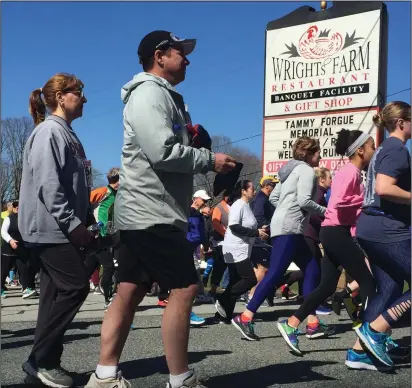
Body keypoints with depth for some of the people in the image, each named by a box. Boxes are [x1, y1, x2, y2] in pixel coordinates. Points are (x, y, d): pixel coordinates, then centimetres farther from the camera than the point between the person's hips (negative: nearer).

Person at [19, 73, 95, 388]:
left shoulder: (67, 134, 20)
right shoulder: (49, 131, -10)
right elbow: (48, 185, -20)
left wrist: (87, 219, 14)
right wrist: (73, 225, -22)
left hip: (62, 228, 10)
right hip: (51, 227, -10)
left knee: (57, 293, 9)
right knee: (75, 287, -11)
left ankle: (46, 361, 15)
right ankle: (40, 360, -2)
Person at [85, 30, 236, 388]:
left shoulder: (164, 96, 23)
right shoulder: (149, 93, -10)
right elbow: (163, 152, -22)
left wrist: (196, 146, 6)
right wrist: (210, 160, -11)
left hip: (144, 213, 10)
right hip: (152, 213, -10)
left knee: (129, 293, 9)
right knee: (184, 289, -6)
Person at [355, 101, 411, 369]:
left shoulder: (385, 148, 20)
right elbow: (384, 187, -26)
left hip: (375, 228, 10)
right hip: (389, 230, -10)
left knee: (389, 288, 11)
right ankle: (375, 329, -2)